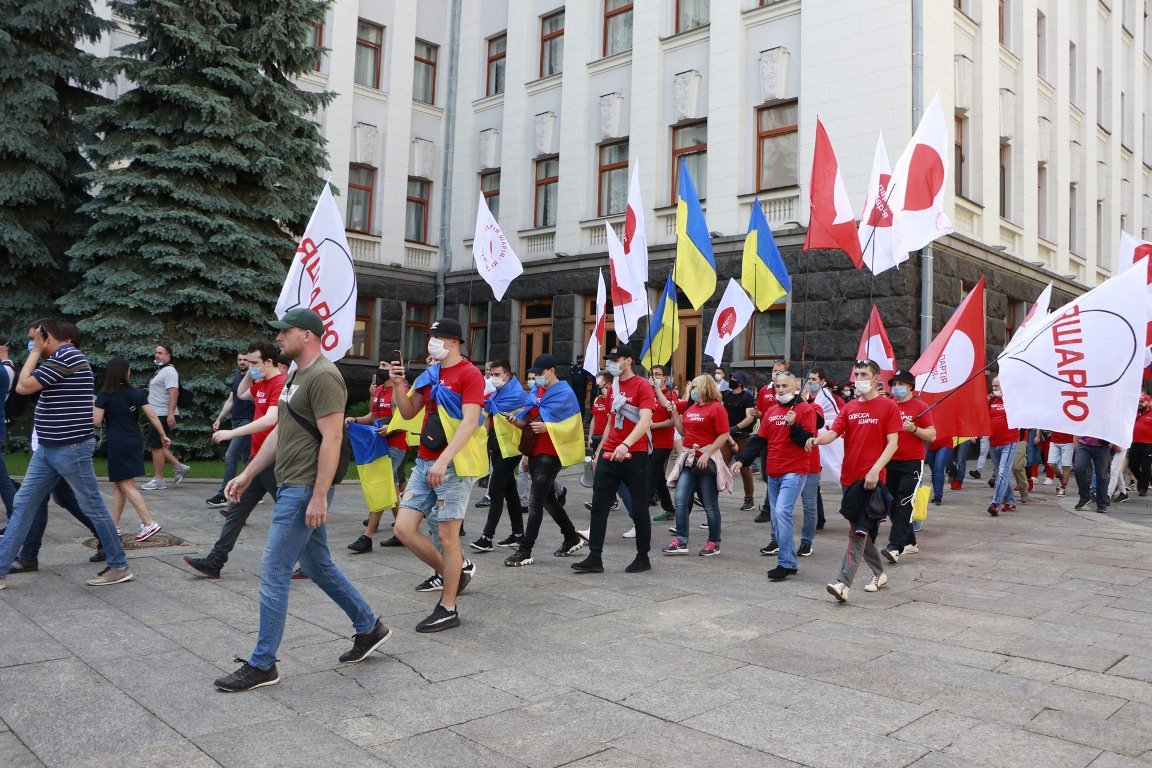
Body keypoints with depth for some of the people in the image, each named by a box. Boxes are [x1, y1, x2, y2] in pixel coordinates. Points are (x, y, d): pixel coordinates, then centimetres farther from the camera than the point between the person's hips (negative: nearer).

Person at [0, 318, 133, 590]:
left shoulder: (65, 356, -17)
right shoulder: (59, 359, 16)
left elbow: (23, 387, -16)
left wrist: (36, 351, -9)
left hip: (70, 449, -10)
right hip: (48, 449, 10)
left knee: (93, 508, -1)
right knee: (22, 505, 10)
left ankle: (119, 567, 10)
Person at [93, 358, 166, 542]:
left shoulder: (104, 395, -8)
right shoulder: (136, 393, 3)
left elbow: (96, 421, -10)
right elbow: (152, 416, 0)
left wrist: (94, 408, 9)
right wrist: (163, 436, 8)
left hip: (117, 444, -5)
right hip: (134, 442, 5)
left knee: (126, 485, -2)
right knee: (118, 485, 14)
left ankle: (149, 523, -9)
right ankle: (114, 526, 17)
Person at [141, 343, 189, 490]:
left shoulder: (169, 371, -13)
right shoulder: (160, 371, 19)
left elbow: (174, 392, -24)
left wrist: (170, 414, -31)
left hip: (163, 415, -10)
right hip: (157, 414, 10)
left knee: (156, 446, -5)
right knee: (156, 445, 12)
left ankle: (158, 480, 2)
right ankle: (179, 466, 15)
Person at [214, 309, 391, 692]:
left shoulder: (323, 376, -16)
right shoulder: (297, 375, 16)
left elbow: (332, 438, -21)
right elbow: (279, 432, 21)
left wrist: (319, 497, -24)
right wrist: (247, 475, 19)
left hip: (305, 489, -10)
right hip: (291, 487, 10)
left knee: (273, 573, -4)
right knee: (318, 565, 17)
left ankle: (262, 665, 7)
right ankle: (369, 628, 29)